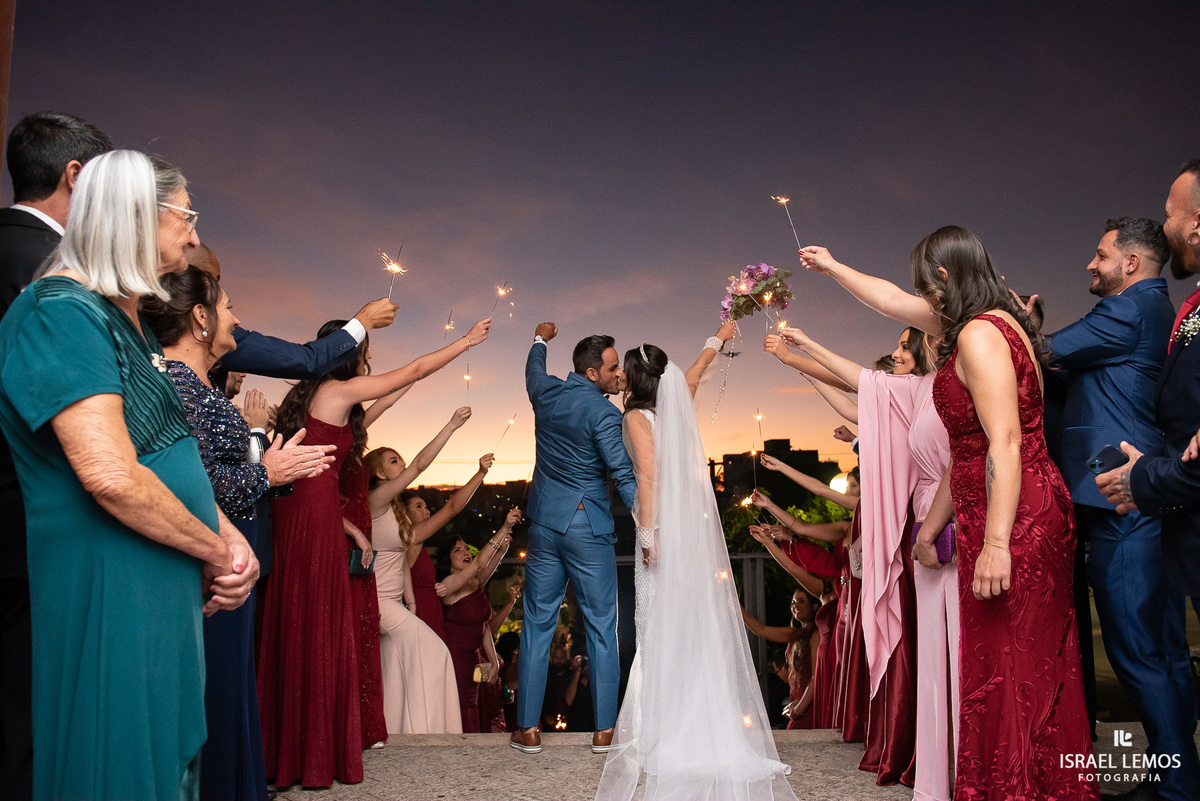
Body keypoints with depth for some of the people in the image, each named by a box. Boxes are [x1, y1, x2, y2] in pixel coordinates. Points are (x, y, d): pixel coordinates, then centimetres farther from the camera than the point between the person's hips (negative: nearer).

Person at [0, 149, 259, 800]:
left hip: (166, 595, 9)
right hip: (107, 597, -9)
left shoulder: (128, 319, 14)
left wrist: (229, 538, 2)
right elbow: (110, 475, -26)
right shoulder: (62, 311, -16)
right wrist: (218, 553, -13)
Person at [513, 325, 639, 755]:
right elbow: (624, 476, -19)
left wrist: (540, 340, 47)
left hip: (544, 525, 5)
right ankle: (605, 729, 14)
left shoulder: (546, 393, 3)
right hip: (589, 530, -5)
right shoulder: (604, 414, -15)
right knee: (601, 627, 7)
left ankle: (528, 728, 17)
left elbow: (533, 372, 27)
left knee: (537, 625, 11)